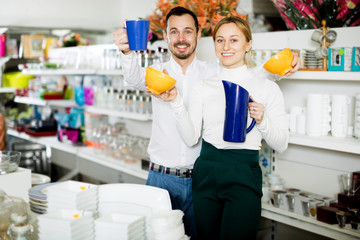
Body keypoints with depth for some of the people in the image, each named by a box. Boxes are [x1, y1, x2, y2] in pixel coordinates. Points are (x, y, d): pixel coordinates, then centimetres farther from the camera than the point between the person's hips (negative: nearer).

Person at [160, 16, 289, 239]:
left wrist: (262, 121, -18)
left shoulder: (267, 88, 0)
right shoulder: (203, 87, 7)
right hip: (206, 173, 3)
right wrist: (176, 102, -12)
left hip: (243, 177, -3)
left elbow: (281, 144, 0)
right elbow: (191, 138, -2)